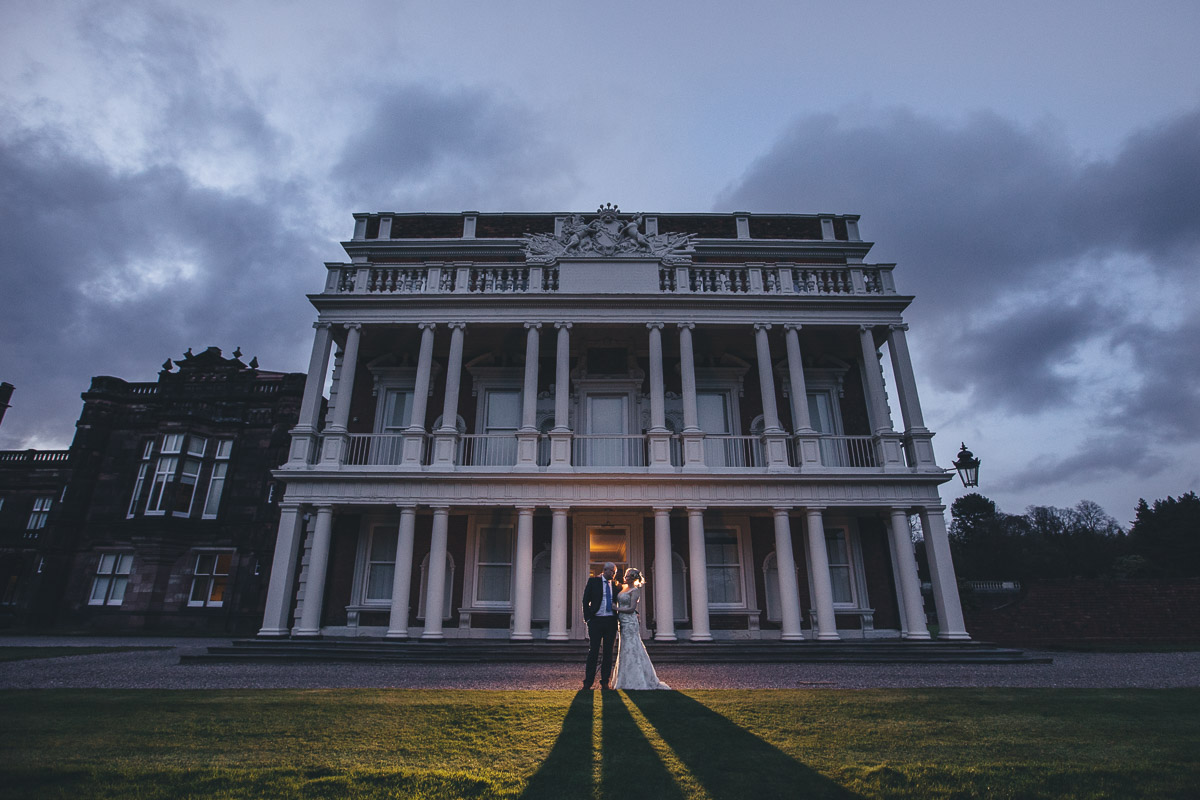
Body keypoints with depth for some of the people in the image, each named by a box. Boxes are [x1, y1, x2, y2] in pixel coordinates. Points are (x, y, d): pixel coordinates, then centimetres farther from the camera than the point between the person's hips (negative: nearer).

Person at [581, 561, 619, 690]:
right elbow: (586, 600, 0)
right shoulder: (593, 581, 1)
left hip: (611, 621, 3)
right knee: (594, 651, -2)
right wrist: (587, 618, -6)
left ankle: (604, 682, 14)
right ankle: (588, 682, 6)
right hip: (596, 620, -3)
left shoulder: (615, 585, 10)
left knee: (608, 652, 6)